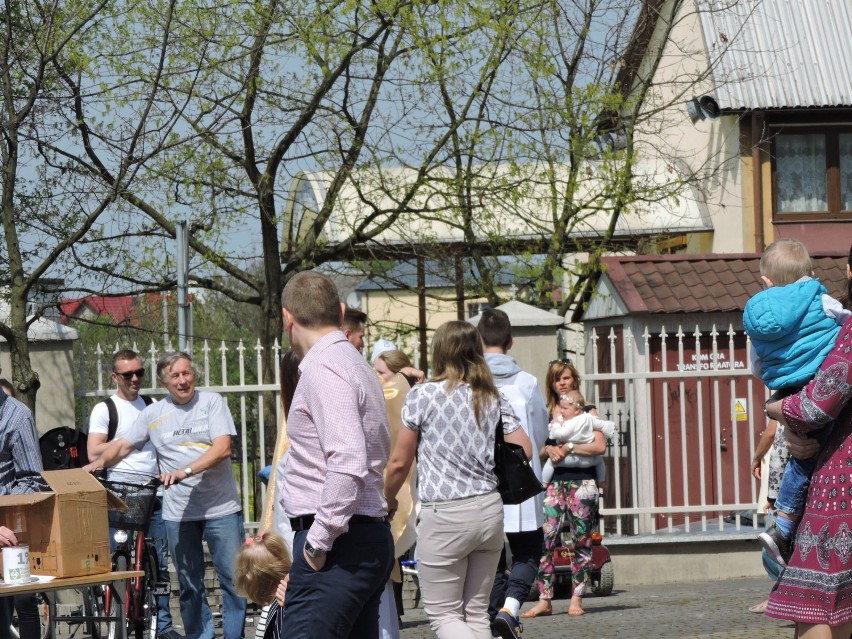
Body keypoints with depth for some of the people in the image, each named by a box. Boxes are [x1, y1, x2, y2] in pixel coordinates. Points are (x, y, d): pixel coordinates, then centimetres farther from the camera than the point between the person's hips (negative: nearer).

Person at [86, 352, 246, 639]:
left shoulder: (212, 403, 0)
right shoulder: (153, 413, 8)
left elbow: (222, 449, -11)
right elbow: (123, 445, 13)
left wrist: (186, 471, -22)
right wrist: (99, 462, -6)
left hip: (220, 508, -3)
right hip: (178, 512, 3)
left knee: (233, 579, -3)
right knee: (189, 586, 9)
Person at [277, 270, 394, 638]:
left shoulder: (323, 369, -12)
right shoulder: (355, 364, 19)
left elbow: (348, 464, -25)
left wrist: (319, 540, -20)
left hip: (337, 544, -10)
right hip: (369, 538, 10)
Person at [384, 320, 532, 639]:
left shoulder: (423, 394, -6)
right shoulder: (494, 398, 7)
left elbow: (399, 463, -2)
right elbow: (523, 449, 1)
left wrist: (387, 501, 16)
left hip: (445, 516, -5)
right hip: (490, 509, 5)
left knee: (443, 613, 4)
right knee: (477, 612, 13)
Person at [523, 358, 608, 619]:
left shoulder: (587, 412, 6)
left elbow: (599, 446, -6)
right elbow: (536, 449, 14)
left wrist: (567, 448, -10)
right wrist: (549, 450, -7)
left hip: (582, 482, -2)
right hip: (554, 483, 2)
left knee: (581, 543, -1)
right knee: (544, 541, -10)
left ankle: (576, 599, 3)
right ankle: (544, 600, -8)